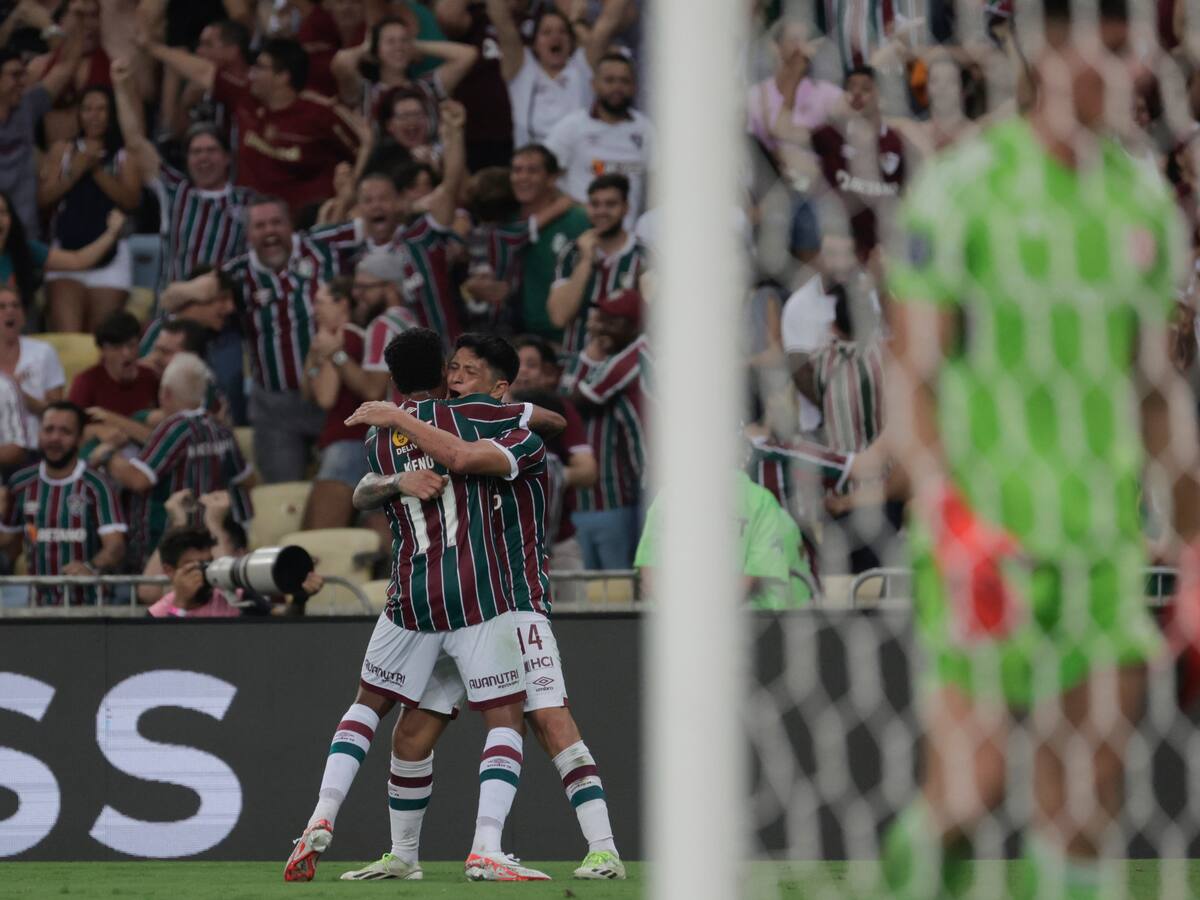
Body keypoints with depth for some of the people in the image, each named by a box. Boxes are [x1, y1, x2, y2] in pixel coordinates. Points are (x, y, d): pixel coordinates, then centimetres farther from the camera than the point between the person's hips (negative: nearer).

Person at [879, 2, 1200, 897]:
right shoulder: (959, 189, -6)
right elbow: (910, 377, -6)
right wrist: (949, 520, -18)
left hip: (1106, 538, 5)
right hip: (986, 539, -5)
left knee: (1091, 787, 2)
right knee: (970, 785, -8)